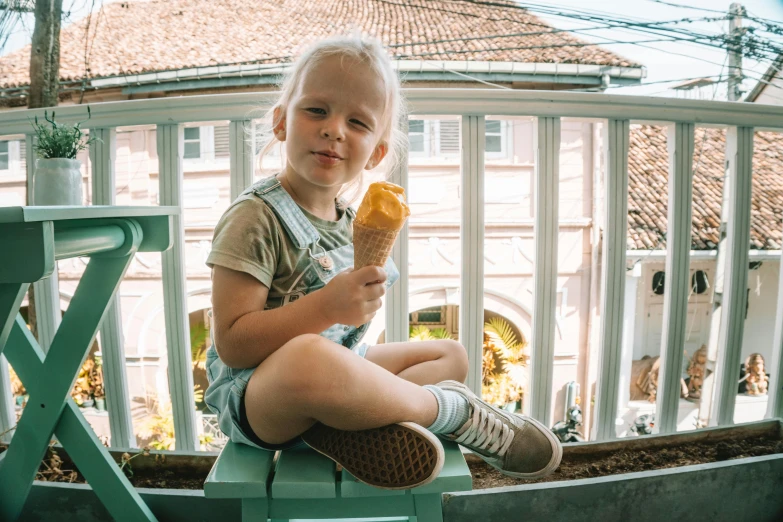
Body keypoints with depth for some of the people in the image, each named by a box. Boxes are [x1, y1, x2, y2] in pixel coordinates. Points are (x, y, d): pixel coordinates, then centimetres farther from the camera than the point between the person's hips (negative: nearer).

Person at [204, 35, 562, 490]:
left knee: (452, 354, 14)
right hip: (254, 394, -8)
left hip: (336, 375, 9)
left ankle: (348, 427, -16)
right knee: (308, 357, -43)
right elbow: (232, 344, -23)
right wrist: (327, 306, -30)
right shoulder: (257, 217, -16)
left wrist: (365, 300, -2)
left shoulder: (352, 219, 7)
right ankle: (452, 409, -15)